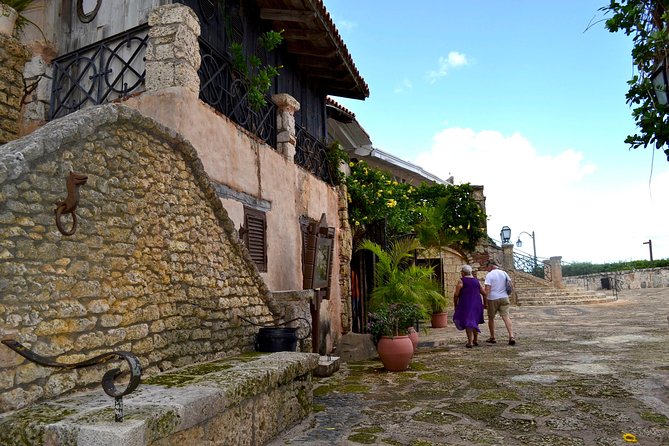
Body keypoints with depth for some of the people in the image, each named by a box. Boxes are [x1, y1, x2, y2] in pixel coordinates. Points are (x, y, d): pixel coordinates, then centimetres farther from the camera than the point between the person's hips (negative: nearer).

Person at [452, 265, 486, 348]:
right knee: (474, 321, 21)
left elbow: (456, 294, -10)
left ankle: (470, 342, -7)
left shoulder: (461, 281, -8)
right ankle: (476, 340, 25)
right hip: (476, 304, 5)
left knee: (468, 323, 0)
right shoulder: (476, 281, 8)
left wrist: (455, 305, 1)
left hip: (465, 305, -5)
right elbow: (484, 293, 7)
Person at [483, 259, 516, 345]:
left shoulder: (489, 275, -9)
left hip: (493, 299, -4)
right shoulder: (504, 273, 8)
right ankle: (511, 336, -18)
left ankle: (492, 338, 21)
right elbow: (510, 283, 11)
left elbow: (487, 289, -16)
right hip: (504, 298, 4)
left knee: (491, 318, 12)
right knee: (506, 317, -3)